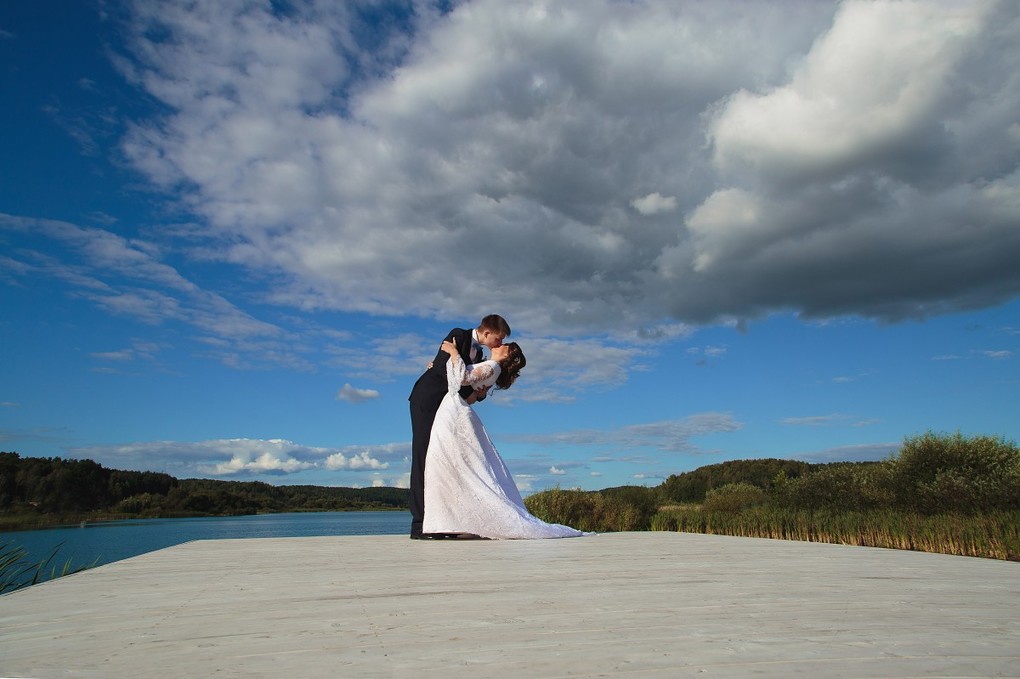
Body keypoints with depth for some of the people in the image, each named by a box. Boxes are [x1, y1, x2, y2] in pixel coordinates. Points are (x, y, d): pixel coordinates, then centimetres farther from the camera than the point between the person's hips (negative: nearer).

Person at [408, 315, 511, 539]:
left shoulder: (479, 354, 13)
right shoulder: (458, 335, -10)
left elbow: (472, 385, 14)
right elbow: (443, 367, -21)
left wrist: (481, 393, -9)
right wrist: (468, 393, -16)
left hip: (446, 406, 8)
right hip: (426, 400, -8)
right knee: (424, 457, -9)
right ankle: (419, 523, -9)